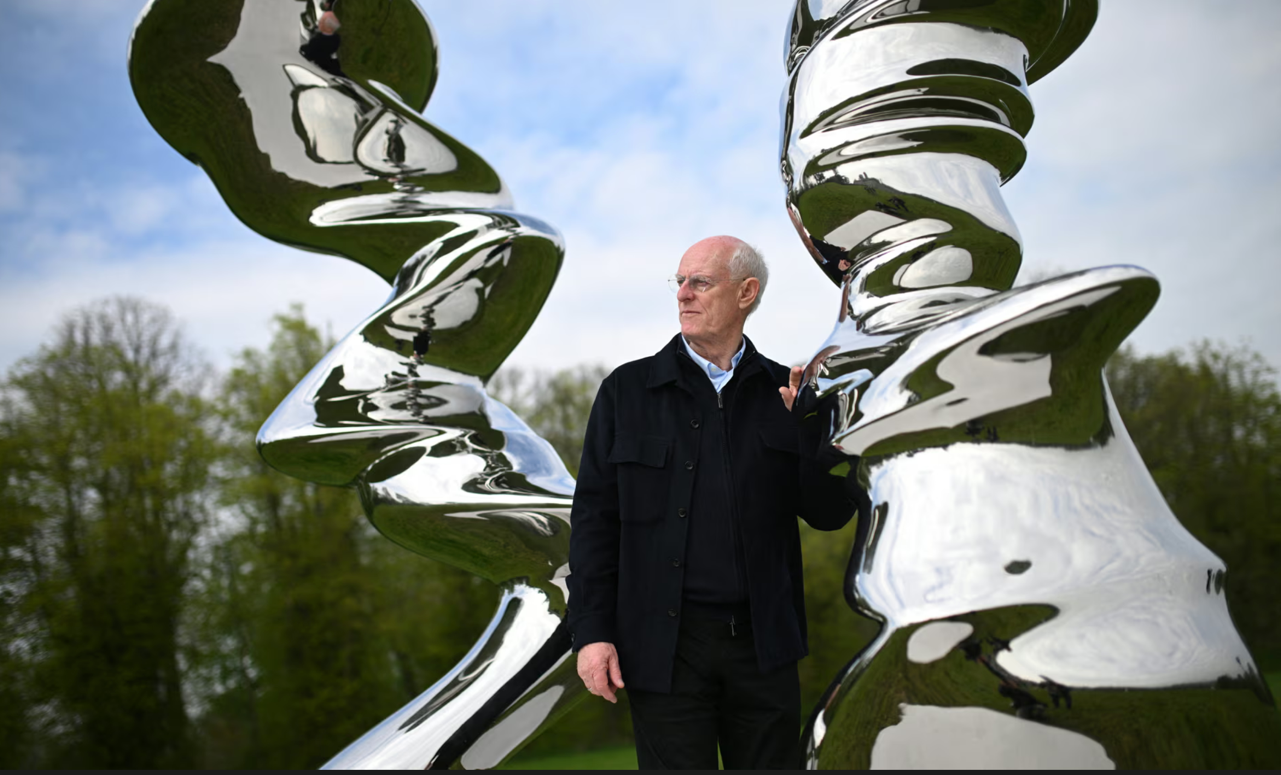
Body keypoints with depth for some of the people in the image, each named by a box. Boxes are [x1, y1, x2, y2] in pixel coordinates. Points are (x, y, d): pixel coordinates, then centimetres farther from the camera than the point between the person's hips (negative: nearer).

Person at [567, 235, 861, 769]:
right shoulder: (627, 390, 1)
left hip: (765, 642, 2)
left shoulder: (786, 393, 4)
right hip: (666, 642, -1)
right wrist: (591, 631, -5)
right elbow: (594, 516, 0)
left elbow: (830, 515, 2)